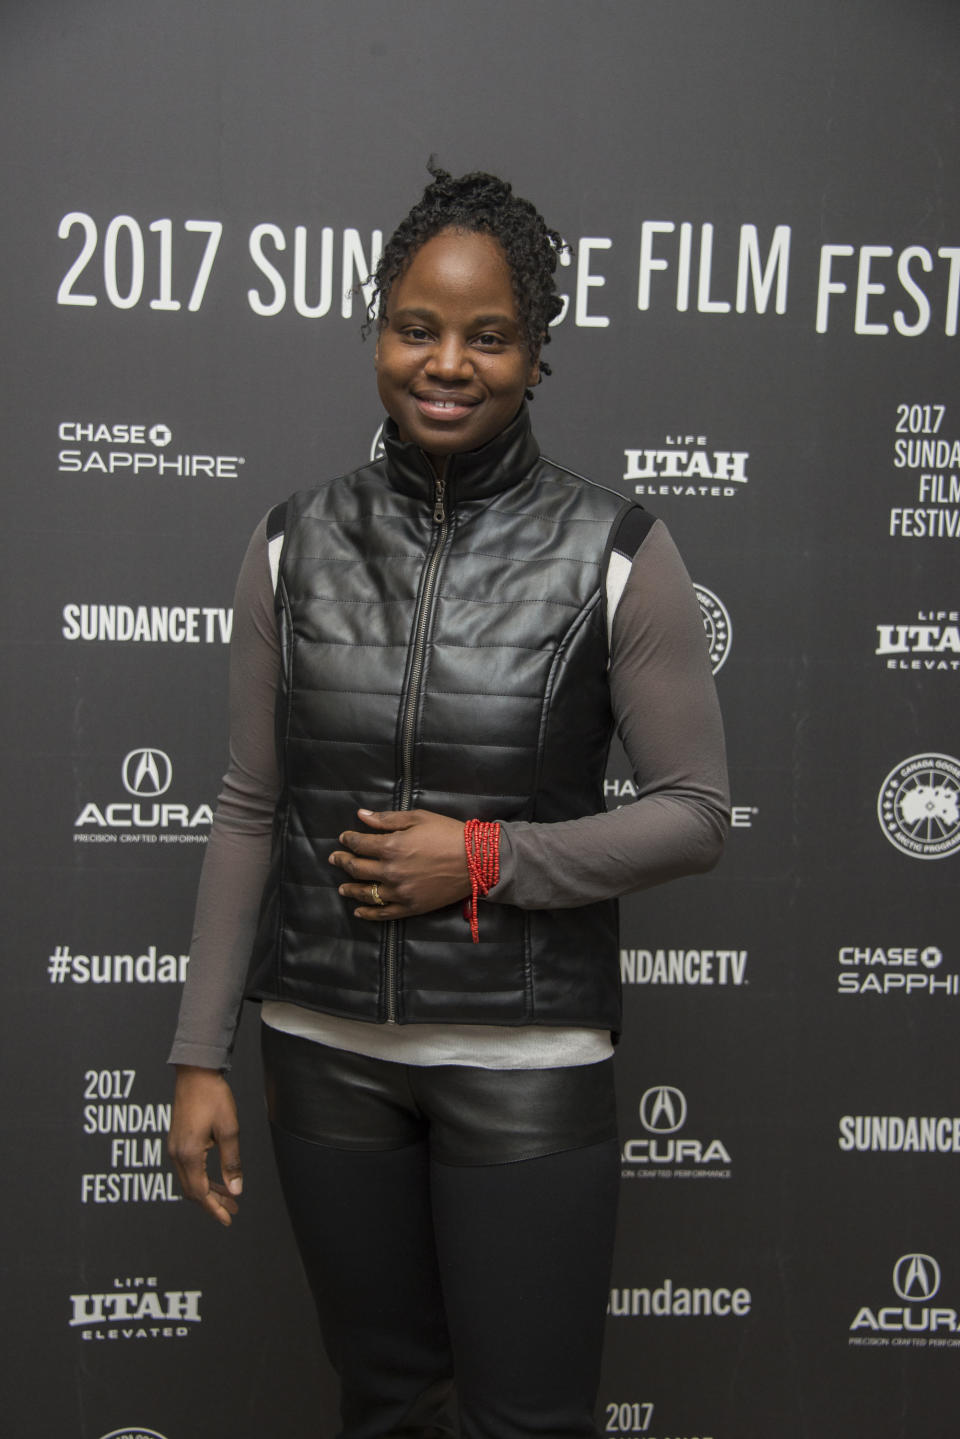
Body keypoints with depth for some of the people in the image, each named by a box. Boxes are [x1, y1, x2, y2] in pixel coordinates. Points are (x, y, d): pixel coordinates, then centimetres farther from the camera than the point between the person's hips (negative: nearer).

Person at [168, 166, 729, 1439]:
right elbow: (250, 810, 3)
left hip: (527, 1059, -2)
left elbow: (695, 815, -5)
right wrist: (203, 1054, 2)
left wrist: (485, 859, -17)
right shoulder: (297, 545, -1)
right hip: (324, 1048, 3)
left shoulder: (617, 556, -9)